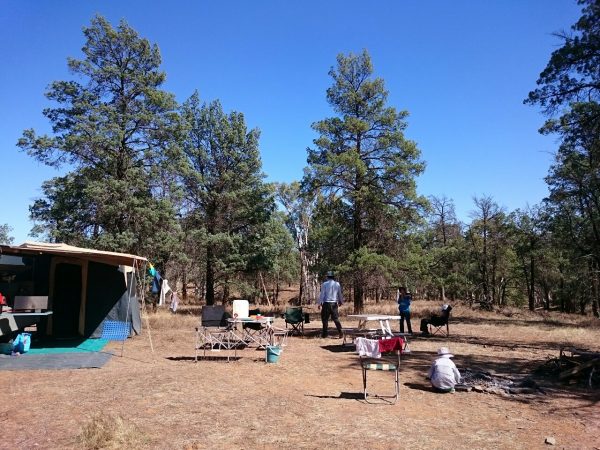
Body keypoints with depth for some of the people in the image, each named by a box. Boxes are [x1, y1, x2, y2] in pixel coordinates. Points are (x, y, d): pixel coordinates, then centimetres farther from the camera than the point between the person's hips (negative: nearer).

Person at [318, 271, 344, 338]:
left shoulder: (325, 284, -6)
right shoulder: (337, 284, 4)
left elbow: (322, 294, -7)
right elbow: (340, 294, 13)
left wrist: (319, 303, -2)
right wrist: (341, 301, 28)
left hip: (326, 303, -3)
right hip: (334, 303, 3)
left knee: (325, 319, 6)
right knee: (336, 318, 10)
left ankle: (324, 334, 9)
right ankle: (340, 332, 1)